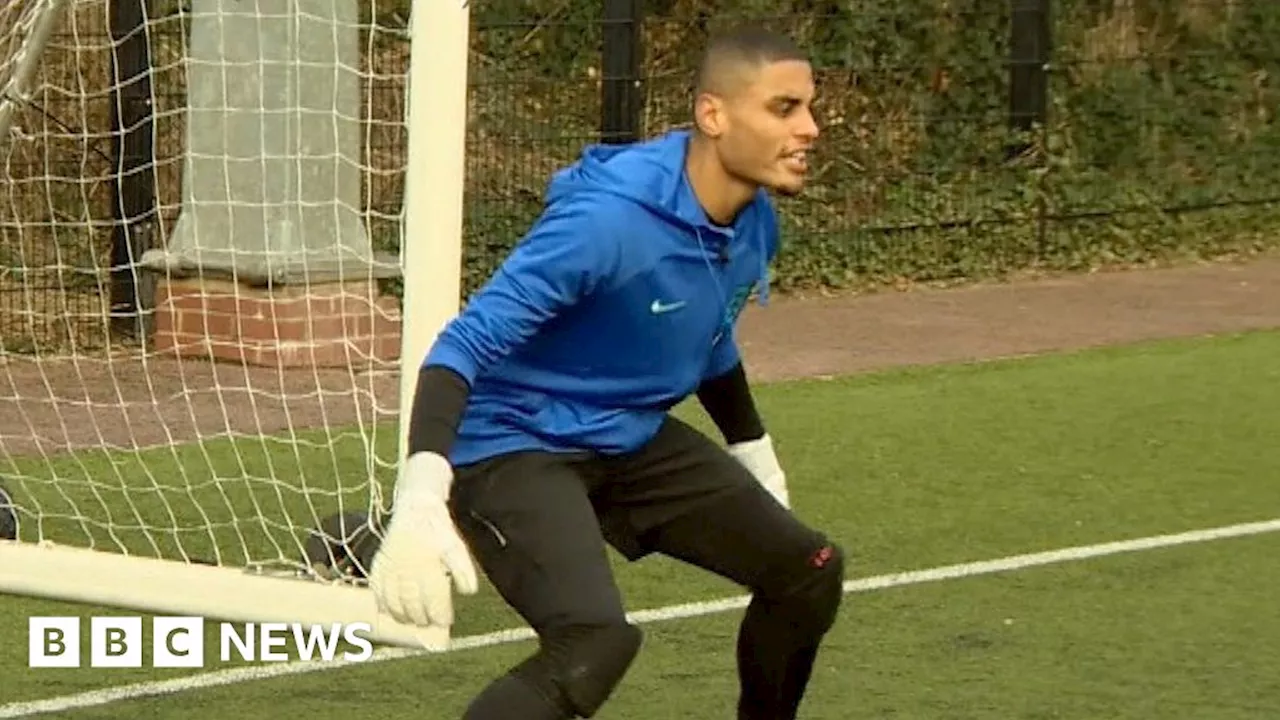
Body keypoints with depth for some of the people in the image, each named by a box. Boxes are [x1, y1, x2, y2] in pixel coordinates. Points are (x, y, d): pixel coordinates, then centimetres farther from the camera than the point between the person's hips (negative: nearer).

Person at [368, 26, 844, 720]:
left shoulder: (752, 224, -3)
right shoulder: (606, 219, -29)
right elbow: (467, 343, -33)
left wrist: (754, 457, 31)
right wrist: (421, 494, -46)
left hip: (633, 442, 9)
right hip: (514, 446, -9)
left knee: (808, 570, 11)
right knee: (596, 640, -32)